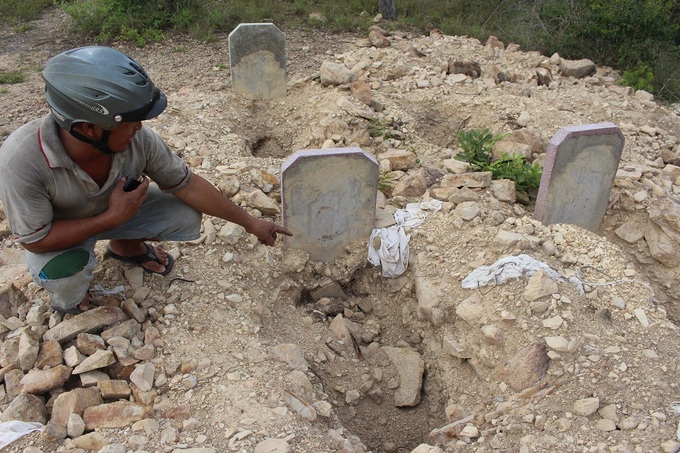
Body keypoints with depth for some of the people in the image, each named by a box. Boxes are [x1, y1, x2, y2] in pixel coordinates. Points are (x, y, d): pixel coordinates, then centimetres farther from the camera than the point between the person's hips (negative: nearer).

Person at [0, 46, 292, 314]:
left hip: (114, 208, 4)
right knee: (66, 275, -34)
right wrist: (112, 218, -33)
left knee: (186, 217, -15)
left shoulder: (138, 139, -30)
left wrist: (250, 222, -11)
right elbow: (34, 239, -28)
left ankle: (125, 245, 17)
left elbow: (188, 186, -17)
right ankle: (67, 295, 6)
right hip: (59, 232, -3)